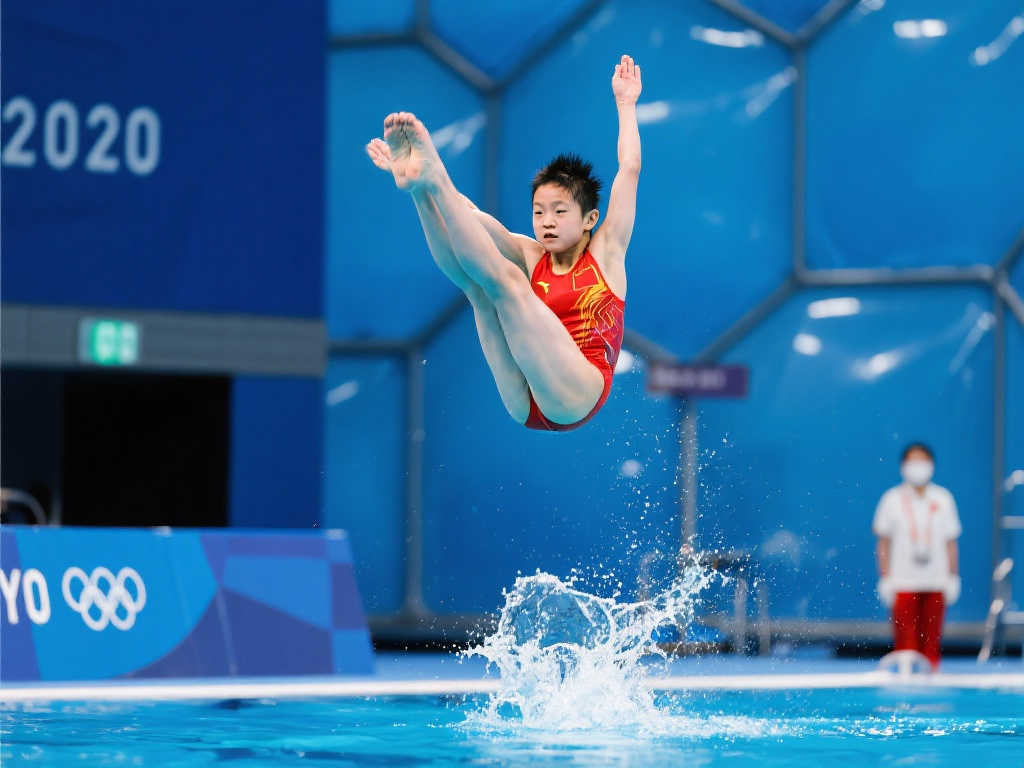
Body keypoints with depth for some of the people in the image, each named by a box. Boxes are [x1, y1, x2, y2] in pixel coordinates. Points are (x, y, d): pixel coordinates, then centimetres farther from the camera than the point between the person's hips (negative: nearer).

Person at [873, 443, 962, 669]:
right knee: (905, 639, -7)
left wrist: (953, 578, 5)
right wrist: (885, 579, -1)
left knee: (932, 638, 1)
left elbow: (951, 542, 11)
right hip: (903, 582, -2)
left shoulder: (943, 499, 8)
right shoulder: (892, 499, 3)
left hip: (936, 583, 2)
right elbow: (883, 542, 5)